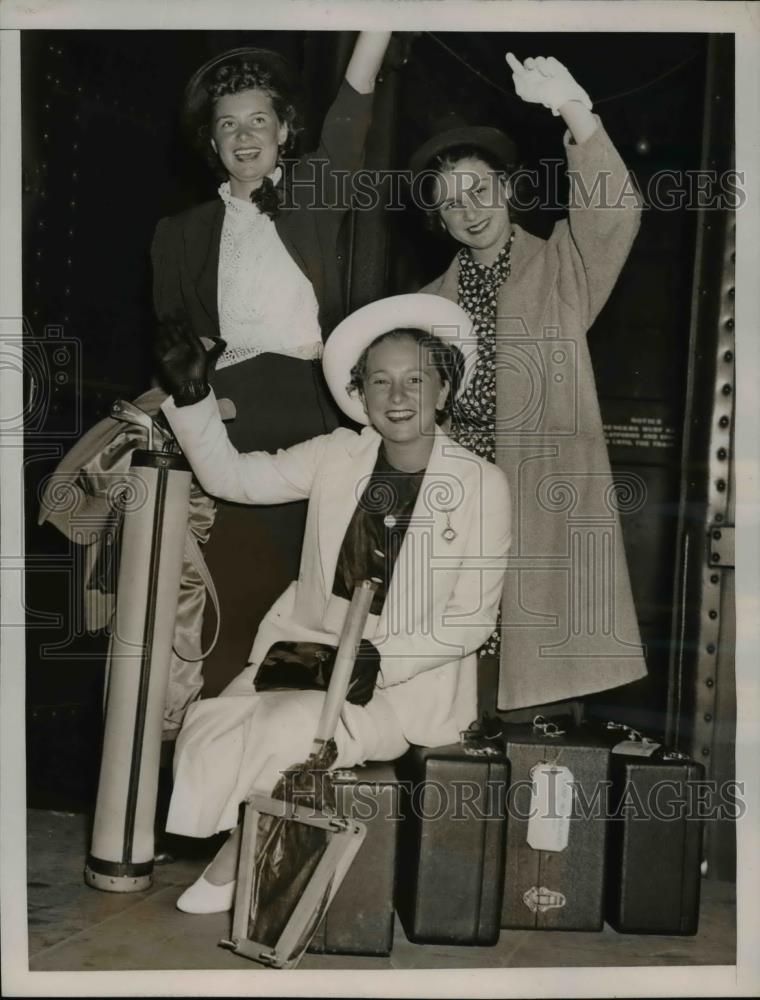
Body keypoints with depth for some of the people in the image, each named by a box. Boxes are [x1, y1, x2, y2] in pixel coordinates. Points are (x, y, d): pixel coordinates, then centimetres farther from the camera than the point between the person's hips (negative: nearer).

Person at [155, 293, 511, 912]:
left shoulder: (482, 484, -8)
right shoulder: (338, 456, 3)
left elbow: (473, 618, -8)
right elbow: (231, 475, 3)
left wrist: (380, 663, -18)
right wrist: (191, 394, -10)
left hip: (411, 681, -3)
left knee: (286, 728, -28)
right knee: (211, 727, -21)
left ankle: (241, 853, 3)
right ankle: (240, 853, 7)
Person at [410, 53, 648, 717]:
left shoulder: (561, 269, 8)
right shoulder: (432, 303, 18)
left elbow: (614, 213, -12)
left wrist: (572, 109, -24)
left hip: (548, 507, -3)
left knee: (542, 688, -7)